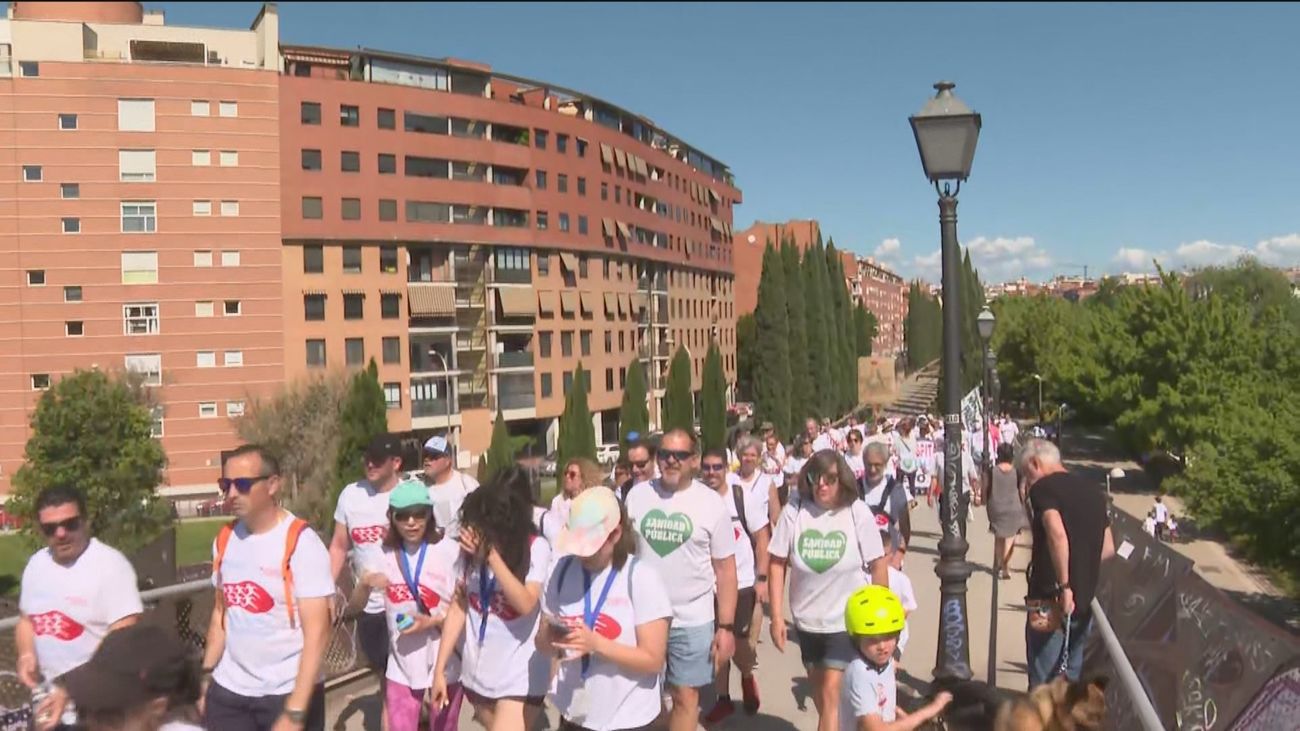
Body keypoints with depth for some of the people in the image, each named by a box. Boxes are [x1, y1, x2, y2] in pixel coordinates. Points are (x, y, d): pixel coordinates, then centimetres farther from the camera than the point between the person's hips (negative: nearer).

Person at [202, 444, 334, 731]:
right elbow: (221, 612, 14)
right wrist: (205, 677, 8)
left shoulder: (301, 542, -16)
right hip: (228, 690, 5)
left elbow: (317, 632, -18)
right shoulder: (224, 539, 2)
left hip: (288, 692, -5)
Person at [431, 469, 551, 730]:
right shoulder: (470, 549, -4)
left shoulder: (536, 548, -15)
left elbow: (525, 604, -24)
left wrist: (492, 555, -26)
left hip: (519, 677, -4)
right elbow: (457, 608, 1)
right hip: (476, 673, 5)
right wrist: (440, 669, 1)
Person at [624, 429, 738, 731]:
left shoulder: (712, 503, -7)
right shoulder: (637, 495, -1)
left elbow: (725, 568, -4)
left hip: (693, 621, -1)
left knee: (685, 695, 11)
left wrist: (726, 626, -7)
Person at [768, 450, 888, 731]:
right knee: (820, 693, 20)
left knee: (830, 694, -7)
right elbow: (777, 564, -6)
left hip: (848, 621, -3)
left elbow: (878, 565, -6)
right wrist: (776, 617, -5)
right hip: (807, 620, 3)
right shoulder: (794, 511, -13)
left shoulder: (857, 512, -15)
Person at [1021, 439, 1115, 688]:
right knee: (1070, 679, 20)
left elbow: (1057, 534, -26)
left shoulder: (1043, 488, -9)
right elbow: (1108, 548, 17)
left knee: (1043, 685, 0)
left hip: (1050, 600, -7)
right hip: (1085, 601, 7)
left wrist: (1064, 585, -23)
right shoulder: (1093, 493, 13)